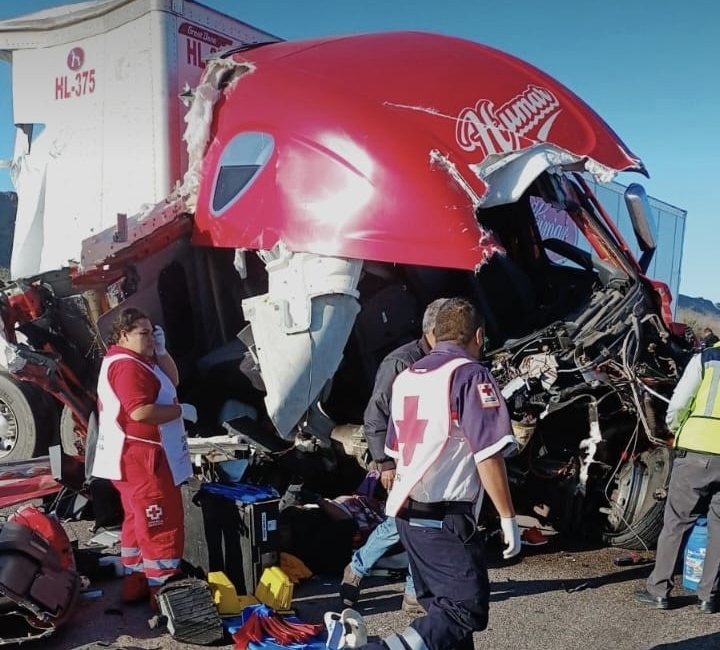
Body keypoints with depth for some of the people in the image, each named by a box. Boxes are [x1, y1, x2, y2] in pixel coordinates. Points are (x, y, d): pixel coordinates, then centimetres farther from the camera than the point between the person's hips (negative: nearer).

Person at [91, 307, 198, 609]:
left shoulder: (135, 361, 17)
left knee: (140, 521, 18)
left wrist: (161, 350, 4)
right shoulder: (126, 365, -19)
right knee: (161, 526, -6)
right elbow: (140, 412, -29)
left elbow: (171, 380, 17)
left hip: (137, 458, 11)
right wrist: (181, 410, -18)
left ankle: (135, 584, 27)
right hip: (140, 458, -11)